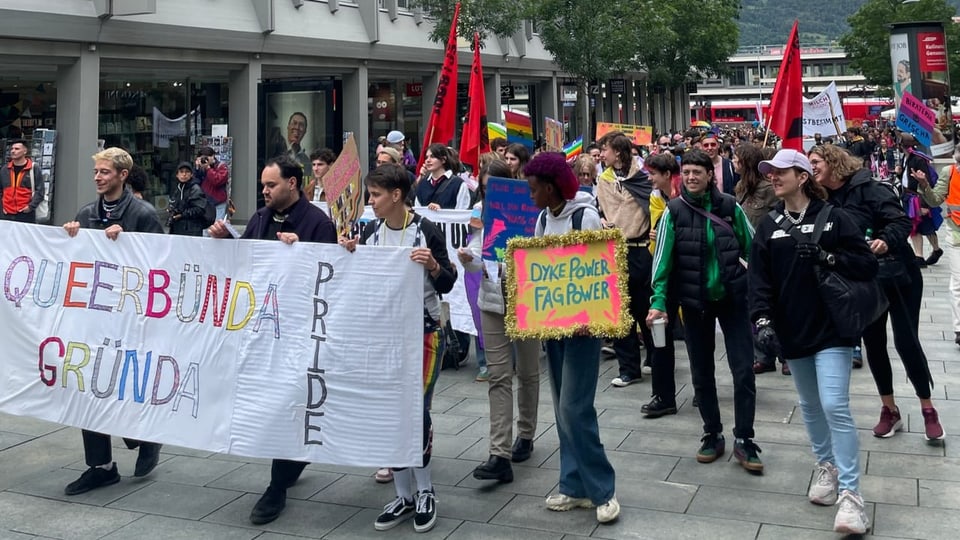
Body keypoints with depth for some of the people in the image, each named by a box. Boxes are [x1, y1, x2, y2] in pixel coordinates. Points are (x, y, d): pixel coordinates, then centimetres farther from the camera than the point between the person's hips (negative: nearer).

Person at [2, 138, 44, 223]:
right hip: (6, 215, 4)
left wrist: (31, 206, -11)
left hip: (26, 215, -4)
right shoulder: (5, 169, 12)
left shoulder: (34, 168, 0)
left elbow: (40, 190, -4)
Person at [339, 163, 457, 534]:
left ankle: (425, 492, 13)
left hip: (424, 331, -5)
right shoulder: (370, 232, 3)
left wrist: (433, 266, -27)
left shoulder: (427, 231, -11)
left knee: (416, 409, -4)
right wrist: (350, 255, -7)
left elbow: (447, 285, -8)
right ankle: (404, 496, 17)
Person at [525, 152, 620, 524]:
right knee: (563, 409, 10)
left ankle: (602, 490, 4)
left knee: (575, 408, -9)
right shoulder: (543, 219, 8)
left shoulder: (585, 216, -13)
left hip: (582, 323, -7)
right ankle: (575, 486, 19)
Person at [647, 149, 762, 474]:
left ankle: (743, 440, 9)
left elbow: (752, 250, 3)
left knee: (743, 370, -1)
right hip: (694, 301, 0)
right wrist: (658, 301, -16)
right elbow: (663, 258, -8)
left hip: (732, 297, 0)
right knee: (702, 372, 10)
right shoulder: (674, 211, -6)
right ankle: (712, 435, 25)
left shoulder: (729, 207, -4)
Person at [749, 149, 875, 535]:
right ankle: (827, 466, 37)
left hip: (832, 328, -4)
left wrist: (827, 257, -21)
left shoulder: (832, 218, -5)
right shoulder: (768, 227, 5)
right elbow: (759, 278, -3)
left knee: (835, 407, -13)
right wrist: (762, 319, -17)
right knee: (810, 406, 16)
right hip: (793, 330, 5)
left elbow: (868, 265, -7)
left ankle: (850, 493, -7)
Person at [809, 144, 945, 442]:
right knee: (873, 345, 9)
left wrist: (886, 241, -39)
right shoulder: (825, 202, 3)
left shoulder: (867, 188, -15)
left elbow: (901, 220, -21)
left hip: (898, 277, -6)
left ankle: (928, 410, 14)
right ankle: (890, 410, 24)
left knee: (906, 342, -3)